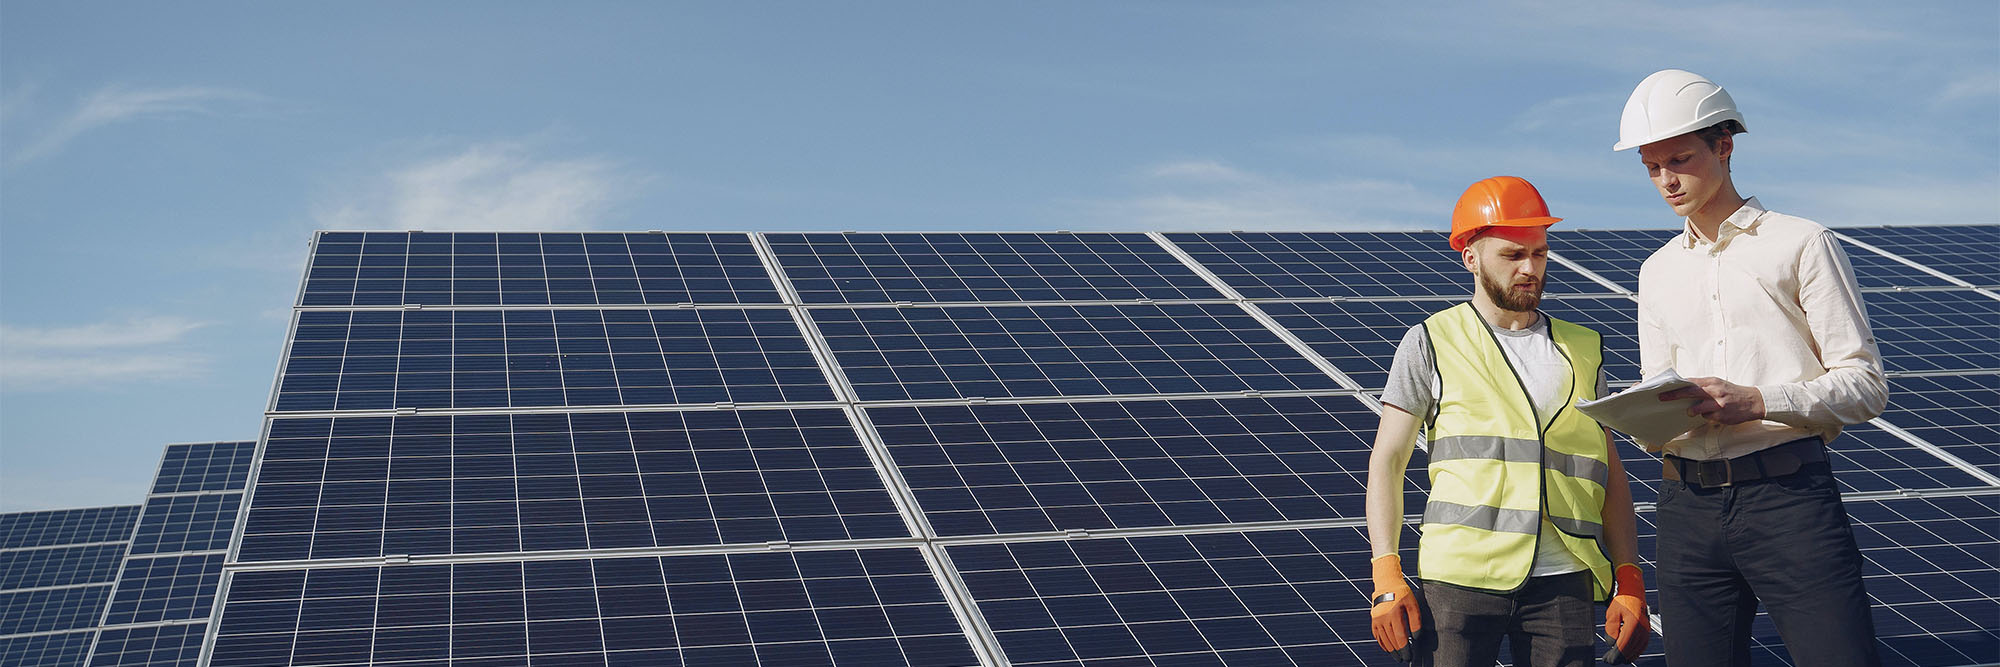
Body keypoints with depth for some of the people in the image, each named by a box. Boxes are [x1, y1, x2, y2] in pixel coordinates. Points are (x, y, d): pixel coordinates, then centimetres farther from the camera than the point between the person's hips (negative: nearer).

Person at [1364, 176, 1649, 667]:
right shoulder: (1432, 343, 7)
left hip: (1563, 581, 3)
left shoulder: (1583, 350, 16)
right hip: (1461, 574, -2)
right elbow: (1387, 463, 4)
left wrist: (1629, 581, 7)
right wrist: (1387, 577, -6)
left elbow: (1609, 473, 17)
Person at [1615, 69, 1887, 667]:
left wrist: (1757, 402, -17)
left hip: (1788, 493, -4)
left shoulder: (1801, 244, 4)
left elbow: (1865, 383, -1)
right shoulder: (1657, 272, 21)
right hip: (1687, 505, 5)